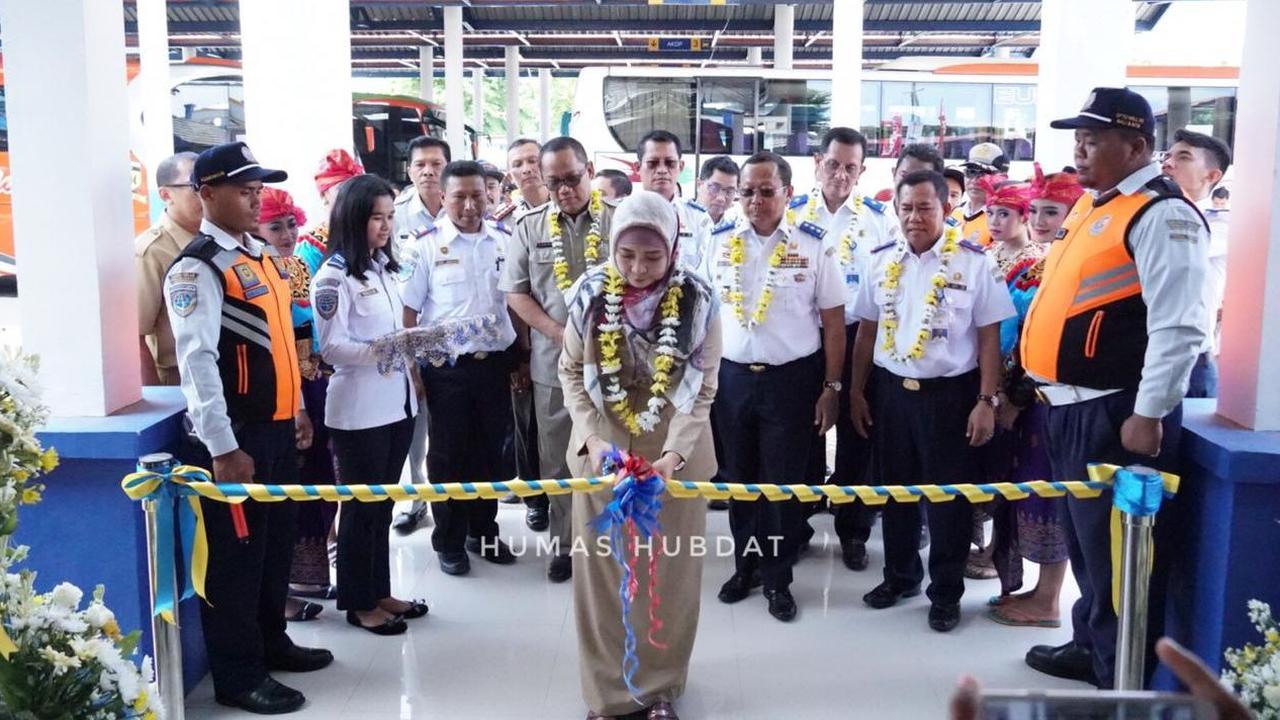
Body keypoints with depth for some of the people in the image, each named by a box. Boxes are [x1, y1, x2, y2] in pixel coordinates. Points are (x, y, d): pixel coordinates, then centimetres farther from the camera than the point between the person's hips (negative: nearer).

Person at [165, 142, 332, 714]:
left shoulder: (262, 255, 12)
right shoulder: (197, 268, -15)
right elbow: (197, 361, -21)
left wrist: (298, 410, 19)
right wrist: (223, 447, -24)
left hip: (278, 426, 8)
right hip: (236, 433, -8)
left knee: (277, 540, 19)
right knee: (236, 551, 2)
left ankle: (270, 641, 36)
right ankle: (238, 676, 15)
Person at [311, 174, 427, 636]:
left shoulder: (385, 269, 12)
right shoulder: (333, 277, -11)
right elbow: (331, 348, -16)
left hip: (397, 402, 7)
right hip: (358, 409, -7)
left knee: (383, 503, 15)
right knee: (362, 506, 4)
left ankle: (379, 592, 28)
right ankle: (358, 602, 18)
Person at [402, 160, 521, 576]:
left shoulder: (503, 243, 5)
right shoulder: (427, 245, -5)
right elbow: (408, 311, -4)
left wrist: (520, 360, 8)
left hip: (495, 362, 3)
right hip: (447, 366, -3)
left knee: (491, 451, 12)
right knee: (448, 454, 7)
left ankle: (483, 533, 29)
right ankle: (449, 541, 21)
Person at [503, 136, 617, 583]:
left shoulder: (620, 222, -1)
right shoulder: (530, 227, 4)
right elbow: (515, 293, 3)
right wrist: (561, 334, -10)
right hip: (553, 365, 2)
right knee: (558, 462, 11)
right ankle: (564, 546, 25)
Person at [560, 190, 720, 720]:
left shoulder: (698, 300, -12)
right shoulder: (590, 293, -9)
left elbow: (703, 388, -10)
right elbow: (572, 372, -1)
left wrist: (675, 452, -23)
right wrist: (592, 438, -14)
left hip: (675, 455, -1)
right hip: (602, 452, 1)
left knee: (670, 571, 10)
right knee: (602, 570, 9)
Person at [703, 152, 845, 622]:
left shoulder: (814, 248, -5)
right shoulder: (719, 246, 4)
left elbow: (833, 321, -2)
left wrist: (832, 387, -4)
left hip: (792, 380, -3)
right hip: (731, 378, 3)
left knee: (783, 483, 6)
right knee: (739, 478, 13)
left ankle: (777, 578, 22)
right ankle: (746, 565, 31)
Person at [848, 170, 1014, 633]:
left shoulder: (974, 262, -7)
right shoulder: (881, 261, 4)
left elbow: (989, 338, -6)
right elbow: (867, 331, 10)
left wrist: (986, 401, -10)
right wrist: (856, 391, 9)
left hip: (950, 393, -4)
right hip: (891, 390, 4)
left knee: (949, 495, 7)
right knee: (894, 488, 15)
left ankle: (946, 592, 22)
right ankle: (900, 575, 33)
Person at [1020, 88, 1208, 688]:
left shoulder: (1161, 214, -15)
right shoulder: (1092, 204, 14)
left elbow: (1178, 327, -21)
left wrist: (1149, 415, -21)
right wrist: (1048, 384, 21)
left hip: (1116, 413, -9)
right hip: (1070, 407, 9)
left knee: (1116, 550, 1)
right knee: (1086, 540, 20)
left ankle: (1122, 680, 15)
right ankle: (1091, 646, 36)